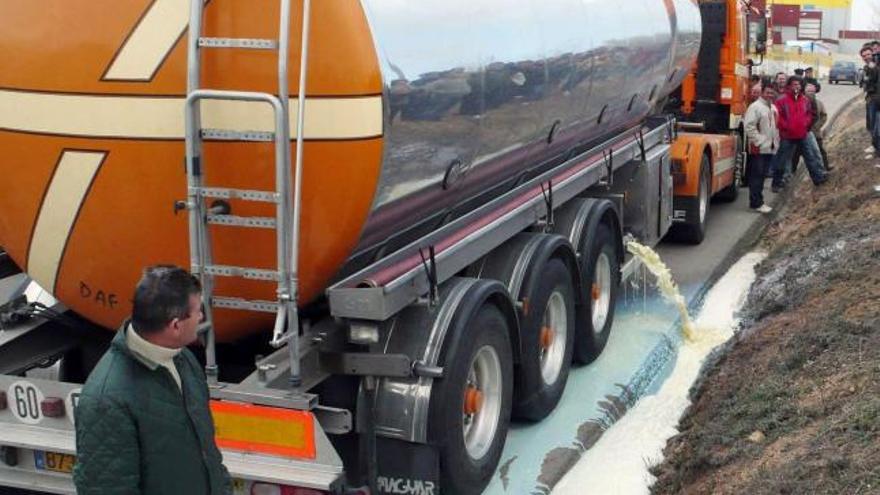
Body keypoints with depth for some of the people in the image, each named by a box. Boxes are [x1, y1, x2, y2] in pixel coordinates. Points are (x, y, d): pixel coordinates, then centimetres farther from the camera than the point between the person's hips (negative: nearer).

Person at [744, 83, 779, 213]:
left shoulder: (773, 108, 18)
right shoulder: (755, 107, -10)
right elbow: (749, 126, -18)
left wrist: (776, 142, 17)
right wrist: (759, 141, -18)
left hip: (770, 148, 8)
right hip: (758, 148, -8)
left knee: (762, 176, 11)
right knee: (756, 176, -8)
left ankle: (757, 201, 17)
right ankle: (756, 203, -7)